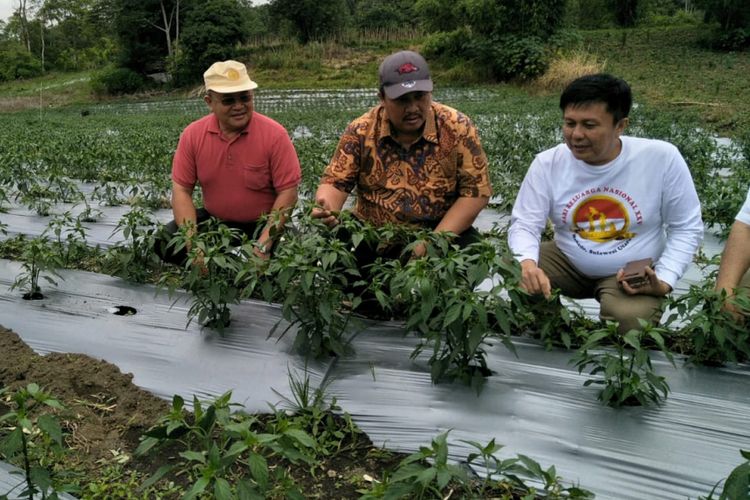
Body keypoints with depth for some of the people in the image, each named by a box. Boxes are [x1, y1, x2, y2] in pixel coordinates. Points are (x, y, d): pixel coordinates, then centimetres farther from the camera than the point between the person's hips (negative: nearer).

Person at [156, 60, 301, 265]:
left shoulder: (274, 134, -16)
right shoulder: (192, 135, -7)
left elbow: (287, 193, -16)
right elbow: (182, 190, -4)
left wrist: (263, 244, -25)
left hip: (263, 224, -3)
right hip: (213, 220, 3)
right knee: (166, 242, -16)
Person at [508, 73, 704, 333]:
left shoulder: (662, 158, -17)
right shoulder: (548, 163, -14)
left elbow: (686, 228, -7)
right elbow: (524, 224, -12)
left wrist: (664, 280, -19)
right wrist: (527, 263, -35)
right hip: (567, 262, 2)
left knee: (630, 320, -32)